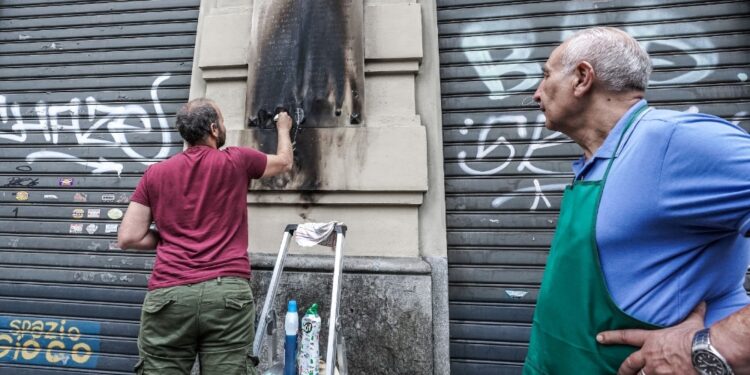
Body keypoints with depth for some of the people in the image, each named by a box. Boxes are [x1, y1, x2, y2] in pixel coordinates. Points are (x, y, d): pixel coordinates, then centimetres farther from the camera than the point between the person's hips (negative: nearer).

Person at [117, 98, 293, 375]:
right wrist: (283, 128, 41)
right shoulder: (236, 161, 5)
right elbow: (284, 162, 24)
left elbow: (128, 238, 8)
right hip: (228, 292, -2)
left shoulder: (155, 173, 11)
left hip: (167, 296, 3)